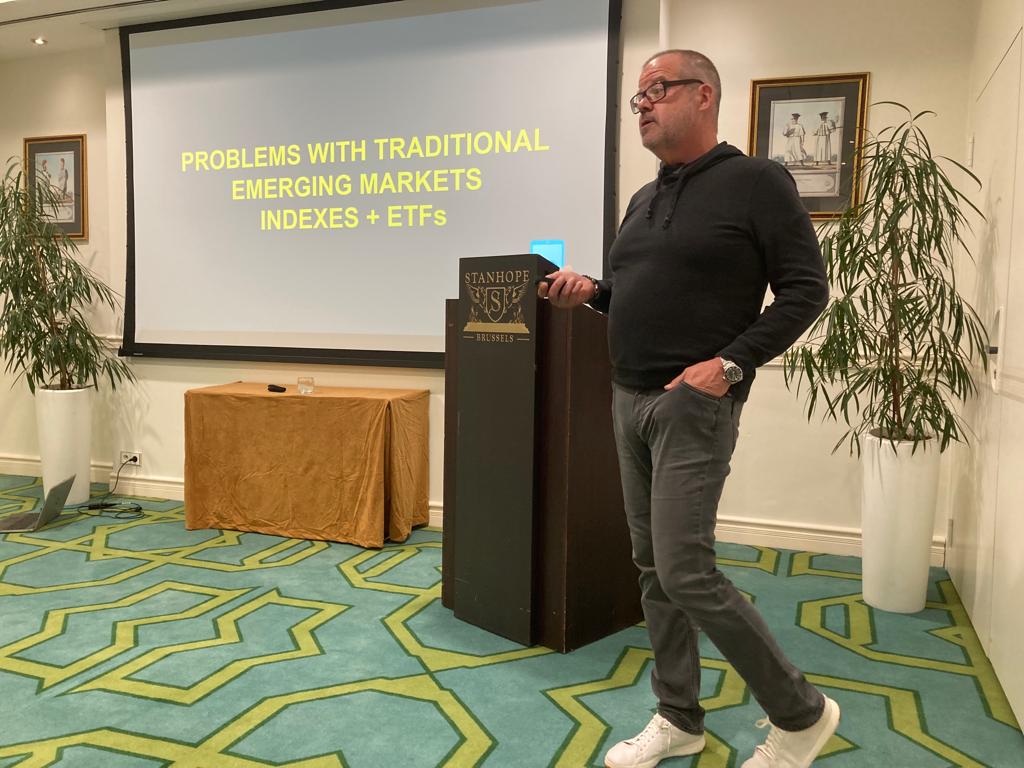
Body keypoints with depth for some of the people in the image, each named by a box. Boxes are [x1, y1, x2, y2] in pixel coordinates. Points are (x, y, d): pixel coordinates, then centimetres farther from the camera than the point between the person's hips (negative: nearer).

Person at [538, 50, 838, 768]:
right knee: (653, 565, 11)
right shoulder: (645, 199, 16)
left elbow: (806, 289, -8)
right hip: (630, 401, 8)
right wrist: (590, 291, 3)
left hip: (694, 406, -8)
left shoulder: (756, 182, -6)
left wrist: (730, 363, -17)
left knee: (685, 573, -10)